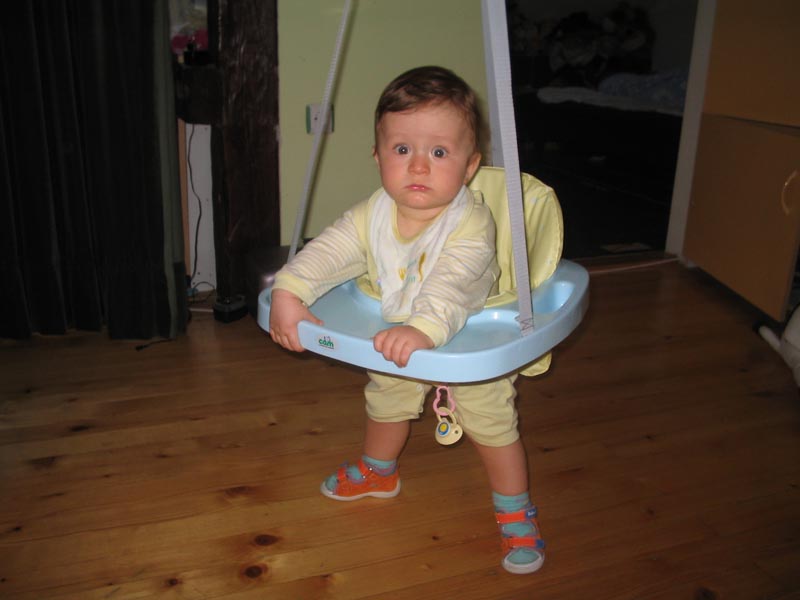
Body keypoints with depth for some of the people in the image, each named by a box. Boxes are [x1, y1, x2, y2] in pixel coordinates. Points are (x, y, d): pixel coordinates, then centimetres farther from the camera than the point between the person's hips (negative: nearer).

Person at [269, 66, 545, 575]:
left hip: (469, 343, -5)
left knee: (493, 423, 2)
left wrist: (423, 329, -66)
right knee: (386, 400, 25)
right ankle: (378, 472, 57)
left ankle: (516, 513, 29)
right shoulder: (371, 215, -19)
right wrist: (289, 292, -38)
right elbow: (328, 251, -22)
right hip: (393, 337, 6)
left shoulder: (471, 225, -35)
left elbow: (451, 287, -49)